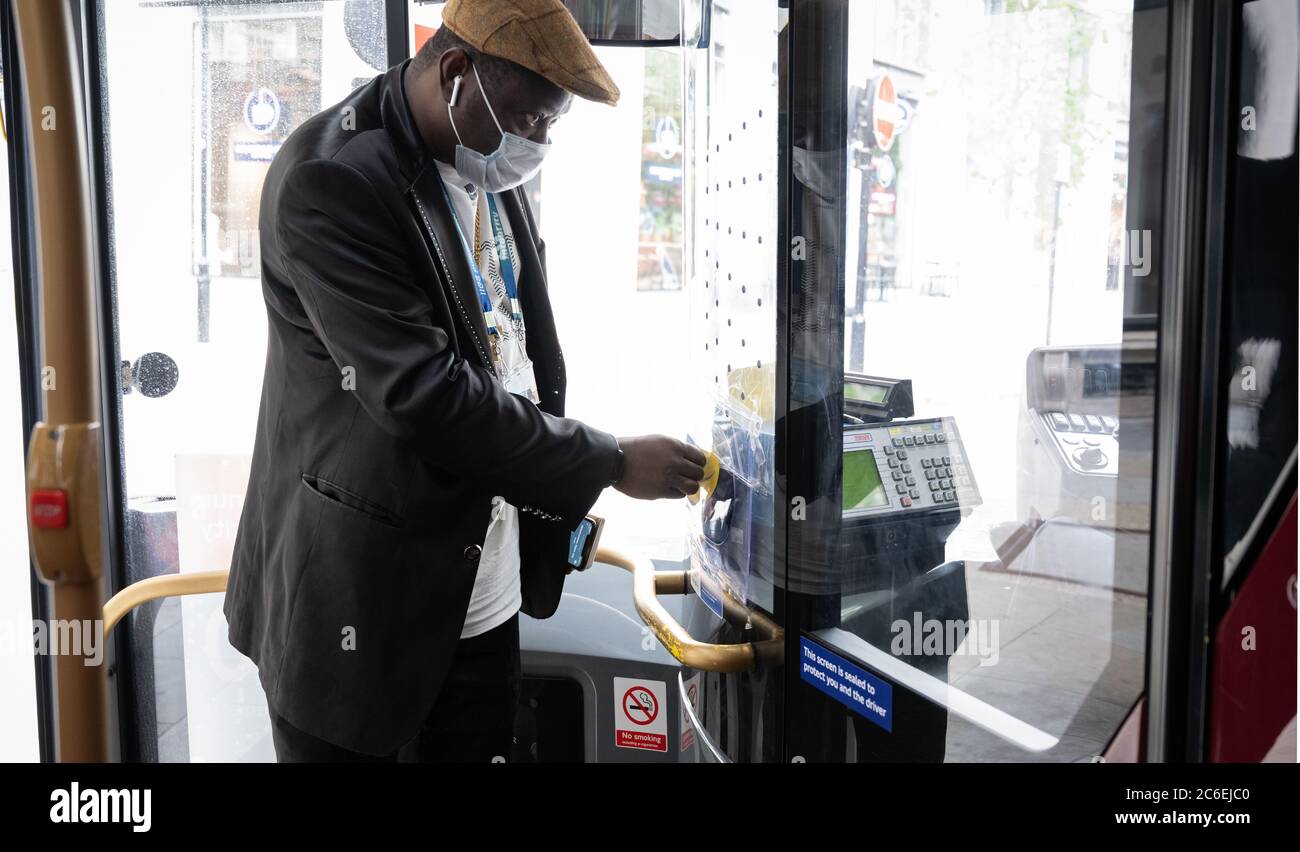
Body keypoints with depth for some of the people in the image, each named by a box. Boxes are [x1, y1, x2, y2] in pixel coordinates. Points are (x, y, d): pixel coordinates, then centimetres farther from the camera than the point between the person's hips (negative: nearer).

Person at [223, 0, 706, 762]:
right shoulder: (331, 180, -19)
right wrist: (609, 465, -19)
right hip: (359, 609, -7)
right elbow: (420, 393, -26)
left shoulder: (489, 170, 7)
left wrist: (556, 488, 9)